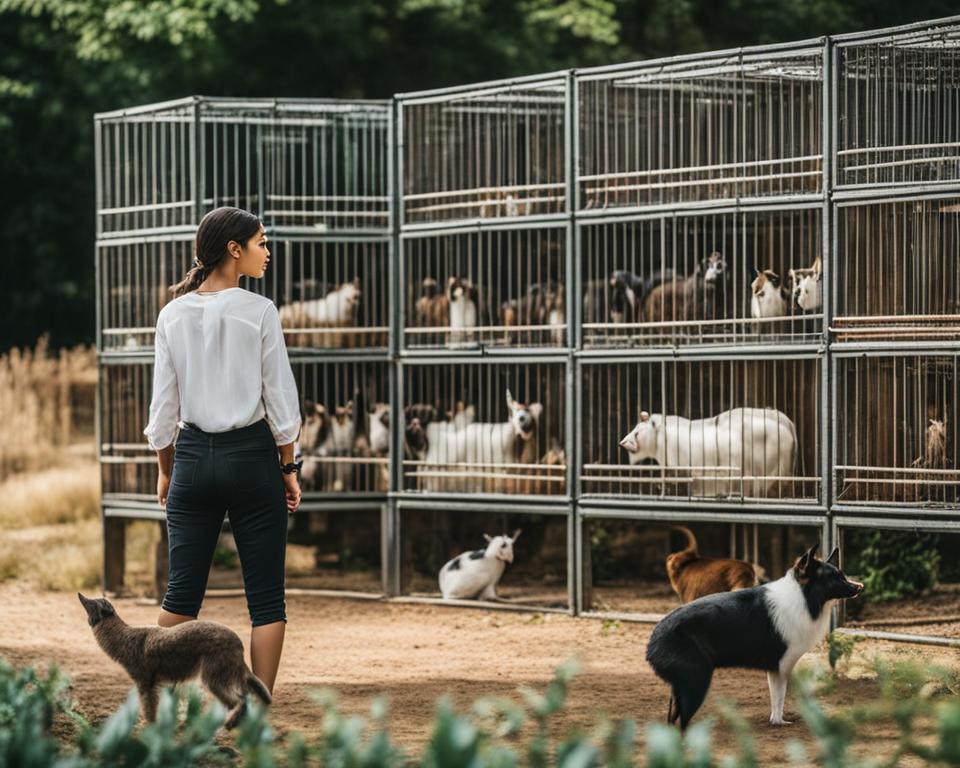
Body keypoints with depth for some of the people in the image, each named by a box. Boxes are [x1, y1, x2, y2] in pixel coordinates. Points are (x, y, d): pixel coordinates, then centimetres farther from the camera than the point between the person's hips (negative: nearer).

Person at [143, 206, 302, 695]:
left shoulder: (173, 316, 2)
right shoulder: (259, 312, -8)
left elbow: (164, 404, 5)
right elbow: (280, 398, -5)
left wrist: (165, 470, 15)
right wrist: (289, 467, 5)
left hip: (193, 457, 3)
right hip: (252, 456, -3)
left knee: (182, 593, 8)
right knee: (265, 598, 3)